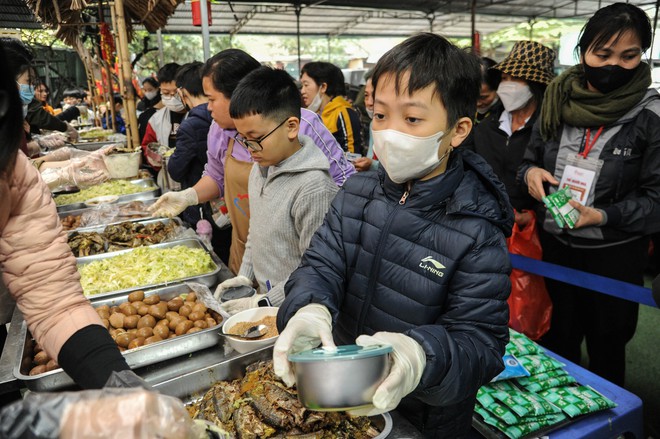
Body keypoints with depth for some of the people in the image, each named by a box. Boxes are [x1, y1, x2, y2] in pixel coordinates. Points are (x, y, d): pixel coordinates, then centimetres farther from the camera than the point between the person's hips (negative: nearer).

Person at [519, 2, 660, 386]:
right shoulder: (559, 103, -1)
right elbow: (530, 160, 9)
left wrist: (602, 216, -25)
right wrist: (531, 173, -13)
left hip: (616, 255, -3)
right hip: (556, 245, 3)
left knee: (606, 347, 16)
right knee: (559, 340, 20)